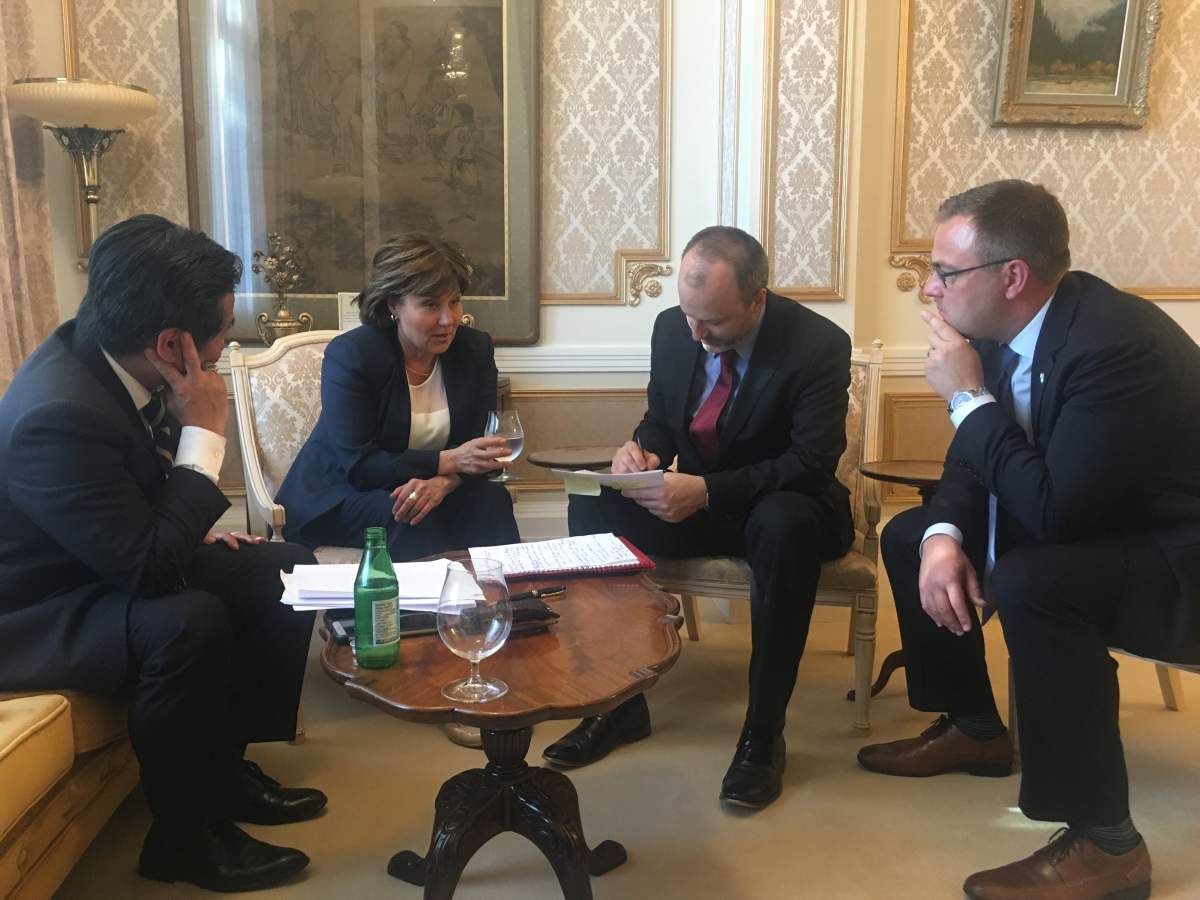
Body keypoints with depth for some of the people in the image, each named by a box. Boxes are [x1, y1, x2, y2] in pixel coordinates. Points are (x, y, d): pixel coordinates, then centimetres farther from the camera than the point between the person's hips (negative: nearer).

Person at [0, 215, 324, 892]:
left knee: (287, 570, 3)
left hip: (111, 564, 9)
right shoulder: (60, 412, -34)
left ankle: (225, 764, 13)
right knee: (189, 622, -35)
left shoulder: (108, 357, -7)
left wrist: (196, 533, 0)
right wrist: (205, 434, -29)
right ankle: (185, 839, -12)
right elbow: (148, 567, -33)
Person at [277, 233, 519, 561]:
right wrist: (449, 461, -30)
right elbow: (355, 465, -22)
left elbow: (481, 446, -6)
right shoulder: (350, 354, -17)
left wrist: (443, 481, -29)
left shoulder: (475, 349, -2)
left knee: (491, 499, -25)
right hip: (339, 496, -4)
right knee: (416, 519, -34)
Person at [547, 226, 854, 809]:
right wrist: (640, 448, -16)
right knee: (592, 506, -18)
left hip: (779, 506, -4)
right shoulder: (672, 328, -4)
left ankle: (763, 733, -24)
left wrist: (707, 490, -33)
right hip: (692, 501, 5)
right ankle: (619, 702, -7)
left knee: (788, 523, -39)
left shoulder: (819, 345, -19)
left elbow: (813, 463, -23)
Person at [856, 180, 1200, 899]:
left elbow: (1051, 511, -34)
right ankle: (974, 728, 22)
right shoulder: (1007, 326, -4)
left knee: (1025, 585, -36)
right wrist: (944, 535, -13)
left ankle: (1105, 841, -19)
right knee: (909, 536, 7)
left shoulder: (1119, 343, -31)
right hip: (1080, 523, 9)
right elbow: (976, 456, 6)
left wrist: (969, 396, -25)